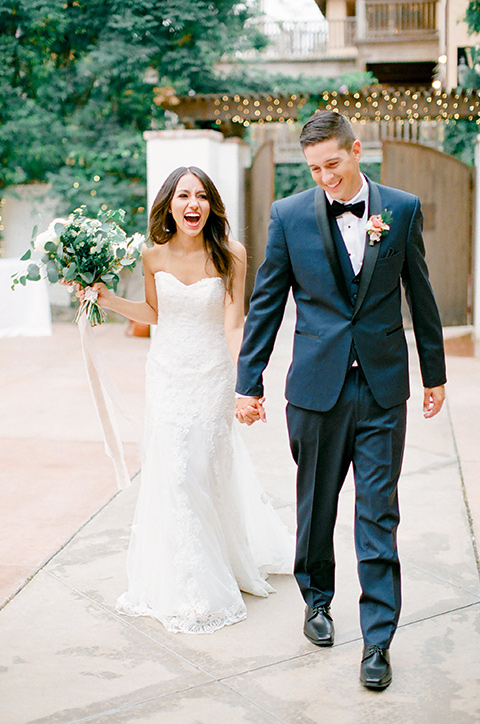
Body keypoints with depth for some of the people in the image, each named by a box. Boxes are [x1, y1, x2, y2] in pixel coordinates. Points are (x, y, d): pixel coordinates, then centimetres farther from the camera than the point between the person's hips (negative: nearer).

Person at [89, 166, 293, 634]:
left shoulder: (230, 255, -12)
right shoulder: (153, 255, -4)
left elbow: (234, 325, -14)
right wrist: (106, 299, 0)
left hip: (212, 375, -2)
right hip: (167, 372, 2)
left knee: (206, 469, 6)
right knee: (170, 471, 3)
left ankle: (209, 585, 29)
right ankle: (180, 583, 24)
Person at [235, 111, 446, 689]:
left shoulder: (402, 209, 1)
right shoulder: (289, 215, -1)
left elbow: (421, 296, 9)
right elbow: (265, 304, 3)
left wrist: (434, 373, 13)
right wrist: (249, 382, 3)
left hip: (383, 387, 0)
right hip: (317, 386, 0)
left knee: (378, 515, 2)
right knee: (316, 505, 14)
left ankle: (378, 639, 12)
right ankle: (317, 599, 37)